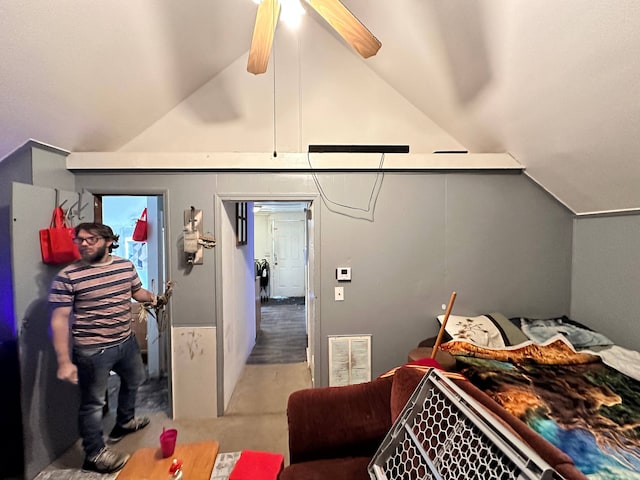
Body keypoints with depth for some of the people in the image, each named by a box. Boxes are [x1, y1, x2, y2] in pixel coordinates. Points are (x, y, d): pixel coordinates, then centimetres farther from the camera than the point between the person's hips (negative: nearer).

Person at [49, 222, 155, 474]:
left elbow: (137, 291, 14)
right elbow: (59, 320, -16)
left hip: (126, 341, 6)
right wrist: (64, 361, -18)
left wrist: (151, 297, -9)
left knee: (134, 380, 27)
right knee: (93, 402, 10)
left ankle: (124, 421, 53)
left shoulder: (126, 266, -2)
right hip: (92, 350, -6)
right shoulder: (67, 276, -17)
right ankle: (94, 455, 34)